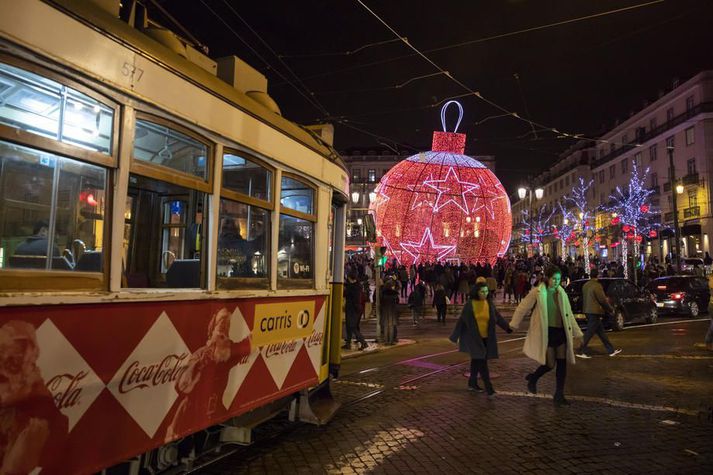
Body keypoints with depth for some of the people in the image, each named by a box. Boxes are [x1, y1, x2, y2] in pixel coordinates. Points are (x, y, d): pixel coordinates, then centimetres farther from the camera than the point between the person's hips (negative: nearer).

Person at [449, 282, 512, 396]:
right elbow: (461, 320, -4)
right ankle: (489, 388, -6)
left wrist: (507, 327, -11)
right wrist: (455, 336, -1)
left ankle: (472, 383, 30)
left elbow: (498, 316, 3)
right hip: (474, 338, -4)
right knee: (481, 361, -8)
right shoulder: (469, 304, -9)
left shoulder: (490, 303, 1)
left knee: (476, 360, 15)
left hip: (486, 338, 4)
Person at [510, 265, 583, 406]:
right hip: (546, 333, -5)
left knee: (562, 364, 4)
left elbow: (569, 315, 13)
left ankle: (559, 396, 17)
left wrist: (577, 332, 12)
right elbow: (523, 308, -3)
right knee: (549, 364, 0)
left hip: (561, 332, 5)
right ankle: (533, 379, 30)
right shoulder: (537, 292, -11)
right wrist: (514, 324, 1)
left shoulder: (561, 293, 5)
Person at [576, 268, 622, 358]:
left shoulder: (585, 285, 11)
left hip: (588, 311, 9)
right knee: (589, 332, -4)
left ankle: (611, 350, 23)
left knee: (600, 331, 15)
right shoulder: (597, 285, -15)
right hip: (594, 312, -9)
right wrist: (611, 310, -1)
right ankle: (581, 352, -3)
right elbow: (603, 300, -15)